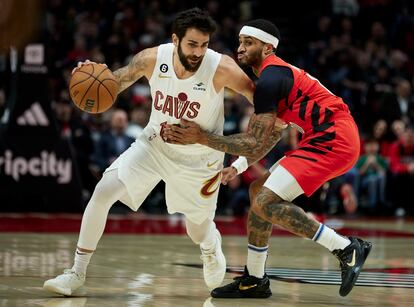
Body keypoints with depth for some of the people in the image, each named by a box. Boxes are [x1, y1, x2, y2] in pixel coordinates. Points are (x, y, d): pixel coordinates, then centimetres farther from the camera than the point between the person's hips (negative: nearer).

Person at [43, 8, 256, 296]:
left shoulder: (221, 68, -29)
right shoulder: (152, 58, -20)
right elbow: (119, 80, -4)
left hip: (199, 159, -2)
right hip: (155, 144, 2)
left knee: (198, 232, 12)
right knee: (103, 191, -15)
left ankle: (212, 247, 53)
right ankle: (77, 273, -2)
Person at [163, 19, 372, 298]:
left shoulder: (269, 80, -13)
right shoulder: (278, 74, 19)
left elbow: (255, 144, -16)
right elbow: (272, 136, 27)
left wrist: (201, 138, -13)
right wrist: (238, 166, 19)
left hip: (333, 139, -11)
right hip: (325, 139, 11)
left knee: (266, 202, -18)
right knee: (259, 191, 15)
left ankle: (346, 248, -14)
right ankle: (255, 280, 20)